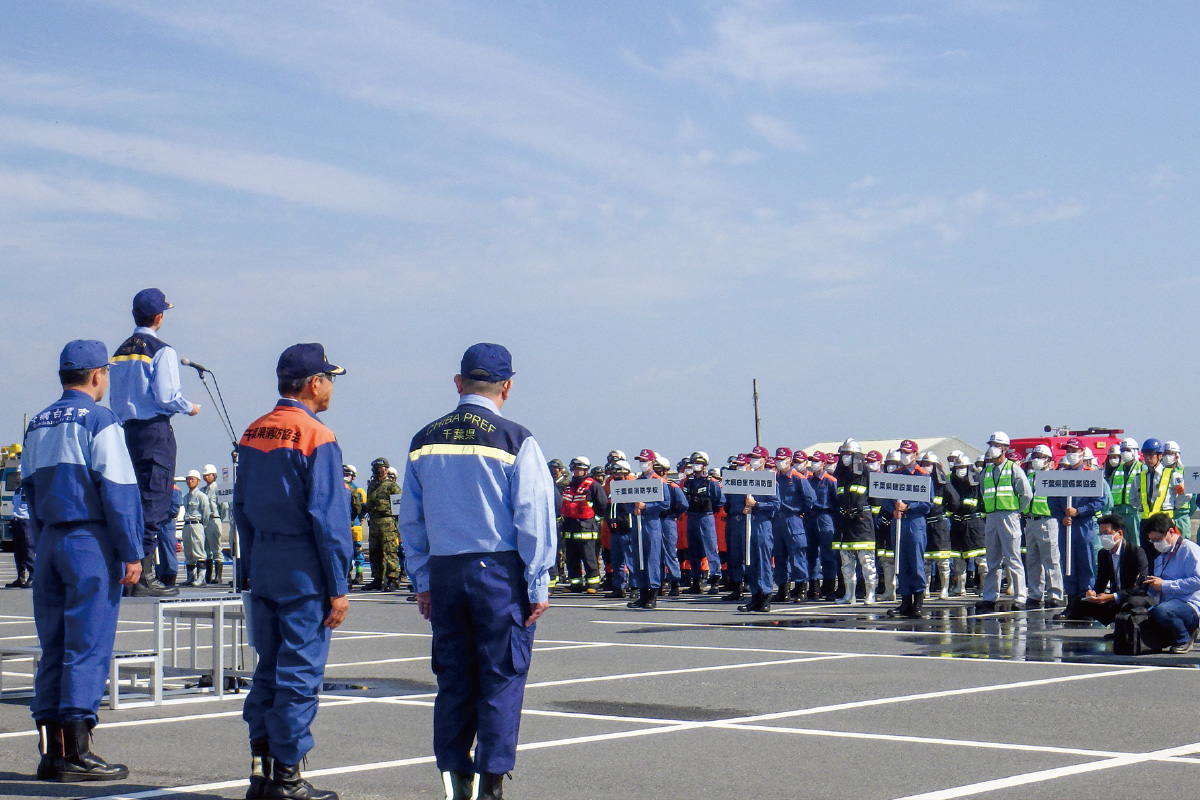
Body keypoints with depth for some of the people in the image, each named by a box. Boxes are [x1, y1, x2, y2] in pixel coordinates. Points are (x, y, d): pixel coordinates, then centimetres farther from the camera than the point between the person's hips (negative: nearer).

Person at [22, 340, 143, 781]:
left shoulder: (37, 425, 15)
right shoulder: (97, 420, -8)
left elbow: (31, 492, 18)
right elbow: (118, 491, -13)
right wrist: (132, 553, -11)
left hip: (50, 543, 7)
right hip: (92, 544, -7)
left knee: (53, 646, 9)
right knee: (88, 646, -5)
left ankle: (51, 753, 10)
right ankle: (76, 753, -6)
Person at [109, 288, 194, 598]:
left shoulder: (121, 352, 13)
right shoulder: (162, 351, -10)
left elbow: (115, 399, 14)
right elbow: (167, 396, -15)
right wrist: (190, 408, 2)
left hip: (127, 429, 8)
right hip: (156, 430, -7)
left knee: (135, 500, 13)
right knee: (154, 503, -7)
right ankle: (144, 577, -10)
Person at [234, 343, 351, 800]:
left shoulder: (252, 434, 9)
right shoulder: (316, 438, -13)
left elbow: (241, 508, 13)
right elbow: (328, 518, -15)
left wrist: (254, 567, 18)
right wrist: (338, 587, -12)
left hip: (263, 565, 7)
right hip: (304, 570, -7)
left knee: (269, 668, 13)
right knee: (300, 672, -1)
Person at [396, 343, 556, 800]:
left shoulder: (424, 441, 8)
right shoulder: (515, 441, -6)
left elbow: (411, 519, 11)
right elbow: (534, 517, -8)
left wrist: (423, 582, 17)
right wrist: (537, 586, -3)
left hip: (443, 573, 4)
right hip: (501, 572, -4)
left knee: (453, 680, 10)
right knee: (502, 679, 2)